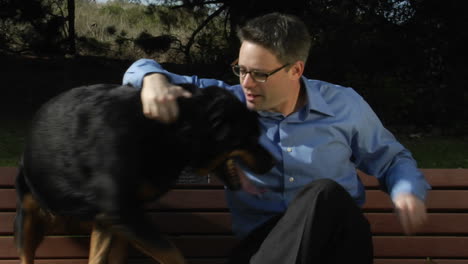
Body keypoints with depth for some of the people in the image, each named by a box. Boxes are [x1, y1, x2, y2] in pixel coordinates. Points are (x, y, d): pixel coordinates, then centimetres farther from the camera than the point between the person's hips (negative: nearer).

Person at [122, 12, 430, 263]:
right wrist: (154, 81, -16)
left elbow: (391, 159, 20)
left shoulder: (344, 105, 7)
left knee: (324, 192, -36)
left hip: (337, 234, 2)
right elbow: (142, 69, 11)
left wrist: (408, 192, -4)